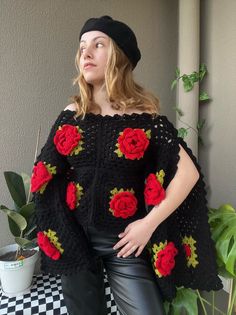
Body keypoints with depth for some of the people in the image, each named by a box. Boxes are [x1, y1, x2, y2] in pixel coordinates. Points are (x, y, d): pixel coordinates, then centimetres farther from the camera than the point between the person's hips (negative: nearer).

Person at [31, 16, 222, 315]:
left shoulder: (144, 116, -10)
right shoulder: (71, 115, -2)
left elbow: (188, 173, -11)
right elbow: (45, 175, 6)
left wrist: (149, 223, -15)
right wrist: (55, 230, 1)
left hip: (126, 242, -2)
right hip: (73, 239, 3)